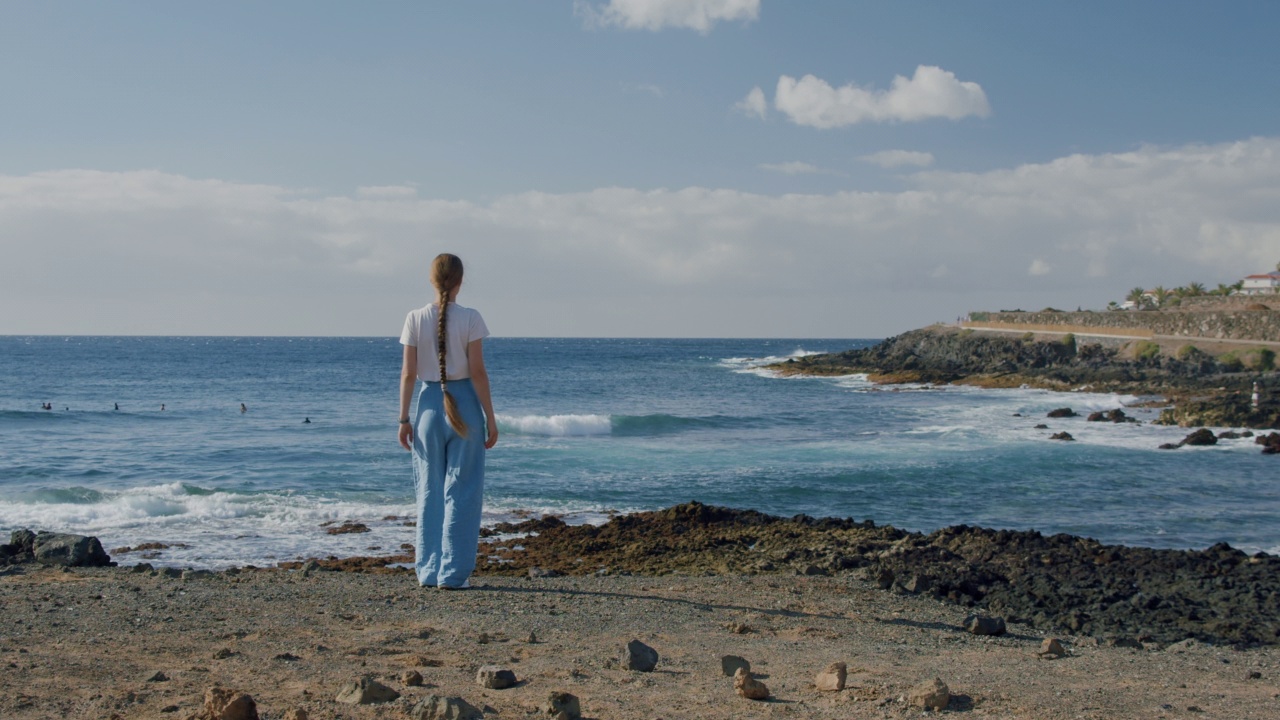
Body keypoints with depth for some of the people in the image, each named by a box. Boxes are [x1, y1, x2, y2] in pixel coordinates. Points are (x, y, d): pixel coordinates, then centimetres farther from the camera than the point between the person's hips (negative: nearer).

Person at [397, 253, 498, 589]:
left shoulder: (415, 319, -2)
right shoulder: (470, 319, -7)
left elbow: (409, 373, -1)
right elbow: (477, 372, -9)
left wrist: (404, 418, 6)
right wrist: (490, 417, -2)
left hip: (430, 404, 2)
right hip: (465, 403, -2)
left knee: (429, 491, 11)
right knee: (461, 491, 5)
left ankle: (428, 571, 14)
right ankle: (453, 572, 6)